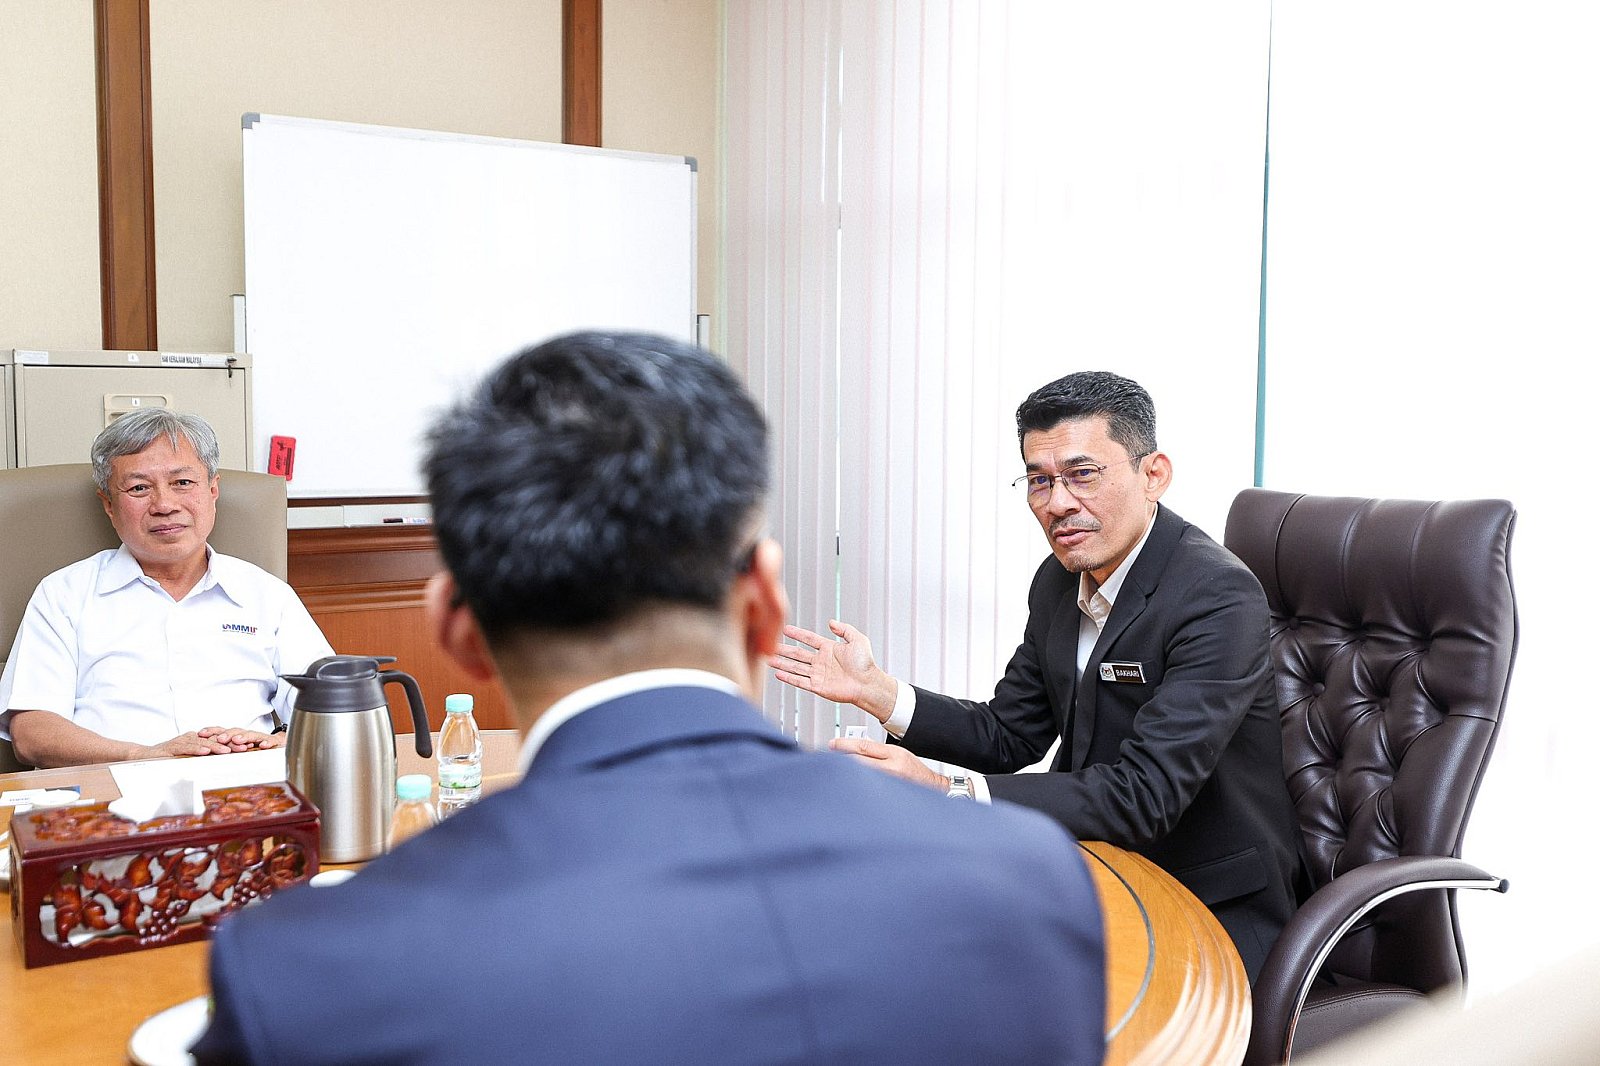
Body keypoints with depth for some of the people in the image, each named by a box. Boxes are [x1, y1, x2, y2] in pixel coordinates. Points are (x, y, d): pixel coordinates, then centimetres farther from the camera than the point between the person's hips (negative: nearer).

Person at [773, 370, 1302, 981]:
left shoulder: (1220, 599, -23)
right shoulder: (1061, 578, 2)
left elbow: (1146, 794, -31)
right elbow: (1010, 736, 8)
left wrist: (947, 794, -37)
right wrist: (875, 690, -5)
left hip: (1214, 910, -7)